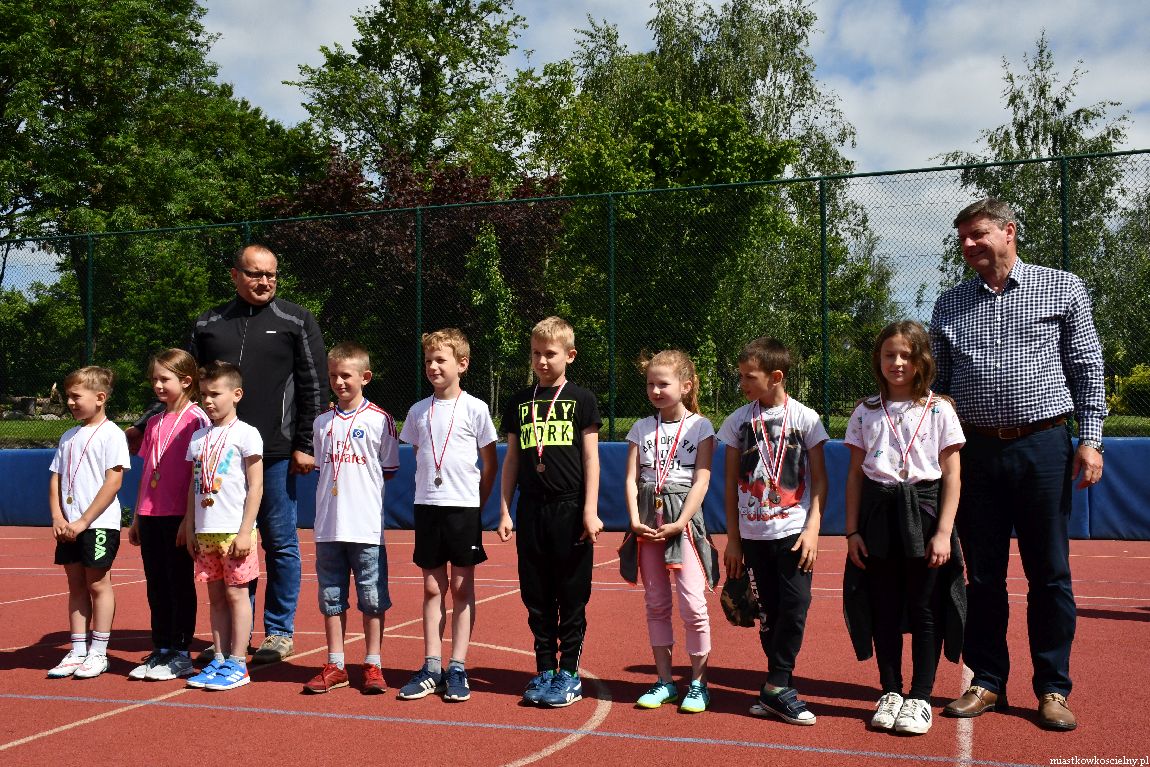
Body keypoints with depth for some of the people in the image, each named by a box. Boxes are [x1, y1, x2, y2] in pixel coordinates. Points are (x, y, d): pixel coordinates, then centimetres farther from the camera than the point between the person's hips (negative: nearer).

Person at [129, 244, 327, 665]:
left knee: (280, 543, 5)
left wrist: (305, 445, -6)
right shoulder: (208, 324, 12)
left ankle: (279, 632, 17)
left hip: (276, 454, -3)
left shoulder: (296, 321, 3)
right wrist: (145, 426, 10)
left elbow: (314, 388, -1)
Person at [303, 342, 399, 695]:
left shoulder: (379, 419, -3)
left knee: (372, 598, 3)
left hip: (366, 526, -4)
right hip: (328, 526, 5)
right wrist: (333, 490, 7)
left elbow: (389, 470, 1)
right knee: (331, 598, 10)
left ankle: (373, 665, 14)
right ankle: (335, 666, 21)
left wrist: (362, 486, -3)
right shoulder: (322, 422, 11)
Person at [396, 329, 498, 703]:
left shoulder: (475, 408, -3)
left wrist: (478, 502, 1)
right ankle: (431, 668, 12)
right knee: (432, 588, 7)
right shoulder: (418, 411, 8)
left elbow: (490, 462, 2)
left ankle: (458, 669, 9)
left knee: (462, 588, 3)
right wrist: (426, 493, 8)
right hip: (427, 506, 3)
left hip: (464, 507, -3)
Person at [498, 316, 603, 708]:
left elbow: (590, 456, -1)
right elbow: (512, 459, 13)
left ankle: (569, 672, 13)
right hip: (531, 510, 4)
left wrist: (590, 510, -8)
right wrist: (505, 511, 7)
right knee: (537, 596, 9)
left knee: (572, 595, 3)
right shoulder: (520, 402, 10)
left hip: (570, 510, -3)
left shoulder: (581, 399, 1)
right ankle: (545, 669, 19)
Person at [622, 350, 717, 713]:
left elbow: (701, 480, -6)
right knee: (656, 603, 8)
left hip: (683, 517, -4)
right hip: (648, 520, 4)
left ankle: (698, 683, 7)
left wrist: (680, 523, -14)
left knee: (693, 603, -7)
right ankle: (665, 681, 18)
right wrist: (635, 520, -9)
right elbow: (631, 479, 4)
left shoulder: (700, 427, 0)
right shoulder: (642, 428, 10)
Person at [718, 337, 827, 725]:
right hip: (753, 533, 3)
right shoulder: (738, 420, 4)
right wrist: (733, 539, 7)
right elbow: (732, 482, 9)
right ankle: (779, 688, 16)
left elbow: (819, 479, 0)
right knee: (767, 610, 7)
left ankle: (776, 687, 2)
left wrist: (812, 528, -9)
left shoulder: (805, 418, -2)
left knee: (795, 607, -8)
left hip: (793, 531, -2)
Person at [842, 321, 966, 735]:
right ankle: (890, 692, 20)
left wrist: (943, 532, -9)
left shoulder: (939, 410, -1)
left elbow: (951, 475, -2)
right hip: (878, 514, 2)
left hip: (923, 512, -2)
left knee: (925, 609, 3)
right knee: (884, 608, 8)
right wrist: (852, 530, 2)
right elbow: (855, 473, 7)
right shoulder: (865, 412, 5)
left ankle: (920, 697, 14)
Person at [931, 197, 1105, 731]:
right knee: (982, 575, 7)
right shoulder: (950, 305, 11)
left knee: (1049, 574, 3)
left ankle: (1053, 689, 15)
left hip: (1043, 446, -2)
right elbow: (939, 383, 14)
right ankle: (987, 683, 19)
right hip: (976, 451, 2)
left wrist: (1090, 439, -3)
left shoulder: (1063, 289, 5)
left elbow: (1087, 368, 5)